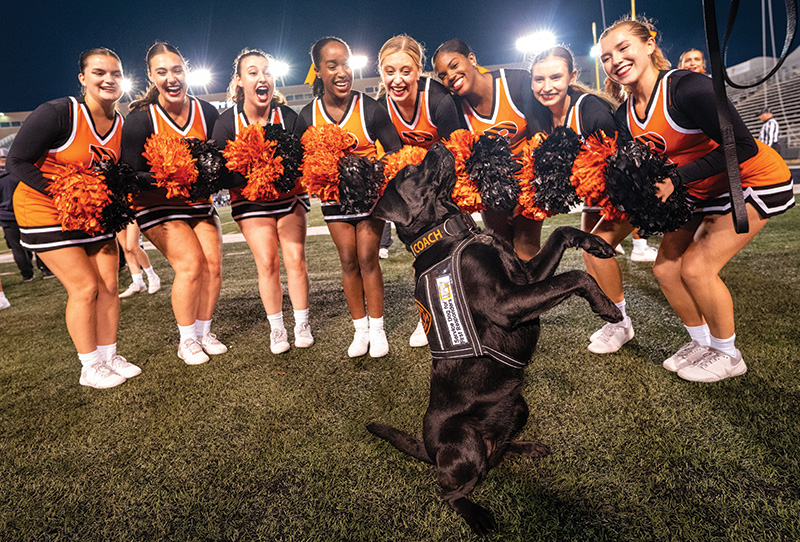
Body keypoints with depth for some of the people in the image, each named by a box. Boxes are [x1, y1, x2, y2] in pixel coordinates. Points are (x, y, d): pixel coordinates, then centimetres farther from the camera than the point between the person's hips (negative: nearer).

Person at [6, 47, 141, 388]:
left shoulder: (123, 126, 0)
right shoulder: (57, 113, -18)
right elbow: (17, 161, -15)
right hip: (46, 211, -6)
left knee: (109, 284, 4)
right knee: (85, 287, -7)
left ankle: (109, 357, 20)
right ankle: (90, 368, 9)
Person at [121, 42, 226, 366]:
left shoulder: (206, 112, -4)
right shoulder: (140, 119, -15)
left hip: (199, 202, 4)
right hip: (158, 205, -4)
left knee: (213, 265, -5)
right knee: (191, 263, -17)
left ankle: (204, 332, 15)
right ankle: (187, 341, 2)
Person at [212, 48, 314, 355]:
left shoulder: (288, 117, -13)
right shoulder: (227, 122, -12)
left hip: (290, 195, 0)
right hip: (251, 201, 0)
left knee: (295, 258, -4)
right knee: (267, 262, -6)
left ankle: (301, 325, 12)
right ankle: (276, 329, 11)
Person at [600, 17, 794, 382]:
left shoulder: (687, 88, -27)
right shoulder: (626, 116, -4)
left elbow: (742, 146, -28)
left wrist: (678, 178, -32)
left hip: (754, 182, -7)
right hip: (703, 193, 7)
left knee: (696, 266, -15)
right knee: (666, 267, 0)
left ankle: (728, 354, 9)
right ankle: (702, 342, 22)